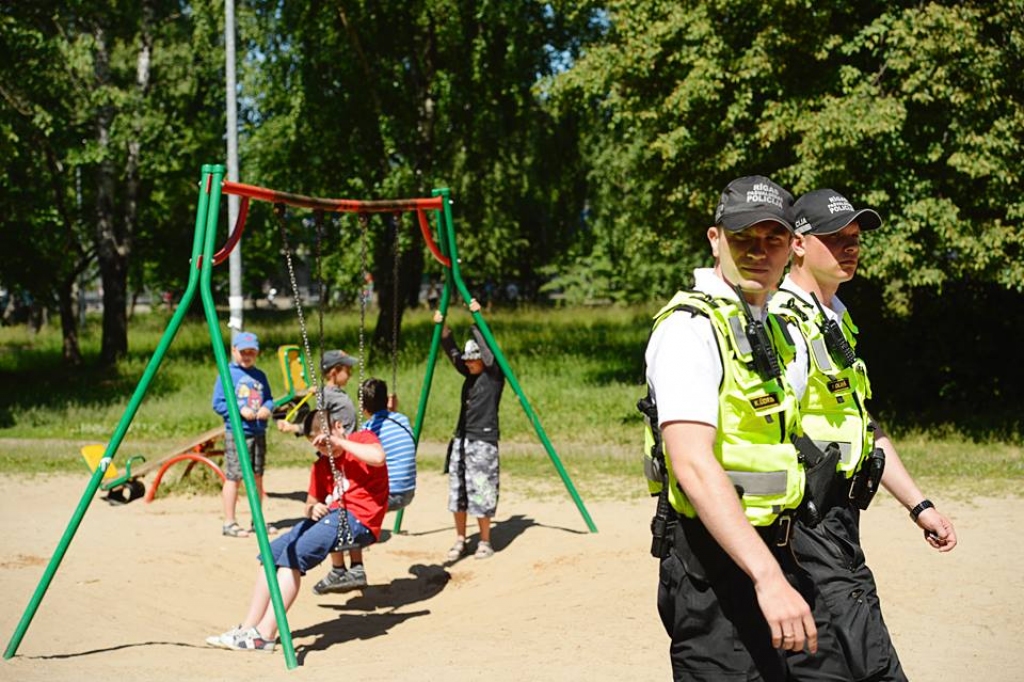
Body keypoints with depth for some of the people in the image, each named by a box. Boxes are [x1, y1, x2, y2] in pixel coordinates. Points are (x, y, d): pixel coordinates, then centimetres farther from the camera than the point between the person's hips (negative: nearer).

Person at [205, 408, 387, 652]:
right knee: (271, 553, -5)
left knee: (294, 555, -25)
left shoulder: (362, 439, 2)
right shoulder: (321, 466, 23)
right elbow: (311, 504, 25)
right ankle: (248, 628, -4)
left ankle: (265, 634, -28)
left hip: (357, 520, -8)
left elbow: (378, 457, -21)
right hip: (331, 516, 8)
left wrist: (341, 442, -12)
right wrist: (312, 510, 0)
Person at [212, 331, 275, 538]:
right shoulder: (227, 374, -4)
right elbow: (218, 403, -7)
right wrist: (241, 409, -18)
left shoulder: (260, 375, 13)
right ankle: (229, 523, 1)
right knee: (233, 477, -5)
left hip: (258, 433, 6)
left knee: (257, 476, 12)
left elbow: (269, 398, 18)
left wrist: (267, 407, -5)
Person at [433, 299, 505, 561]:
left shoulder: (494, 375, -4)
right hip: (461, 440, 7)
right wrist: (441, 326, -2)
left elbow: (487, 349, -16)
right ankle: (460, 540, 15)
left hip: (483, 442, -7)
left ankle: (485, 543, 6)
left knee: (481, 493, -4)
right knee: (458, 492, 7)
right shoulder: (469, 375, 13)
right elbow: (452, 352, 10)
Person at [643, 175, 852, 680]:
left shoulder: (767, 329, 16)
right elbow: (693, 465, -26)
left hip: (773, 555, 9)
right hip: (714, 563, -9)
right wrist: (767, 577, -34)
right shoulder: (690, 327, -14)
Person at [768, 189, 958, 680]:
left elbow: (863, 427, 25)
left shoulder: (836, 320, 18)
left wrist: (918, 505, 21)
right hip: (809, 526, -10)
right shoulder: (786, 325, -14)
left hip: (837, 518, 10)